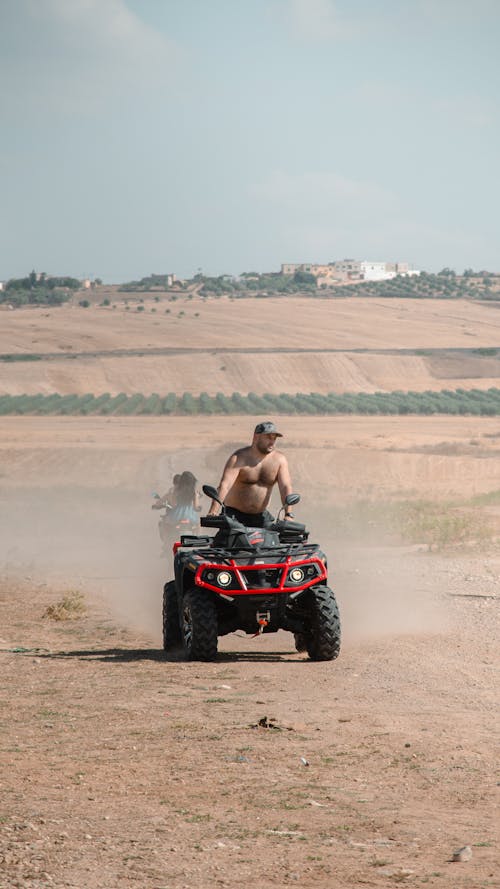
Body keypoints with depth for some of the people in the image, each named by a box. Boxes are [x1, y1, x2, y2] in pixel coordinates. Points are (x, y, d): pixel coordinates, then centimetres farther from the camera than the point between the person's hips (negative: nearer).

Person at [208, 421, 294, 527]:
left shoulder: (279, 459, 0)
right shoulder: (239, 458, -13)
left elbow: (285, 487, -8)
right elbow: (224, 485, -25)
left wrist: (288, 515, -24)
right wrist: (213, 512, -40)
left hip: (260, 517, 4)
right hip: (235, 515, -4)